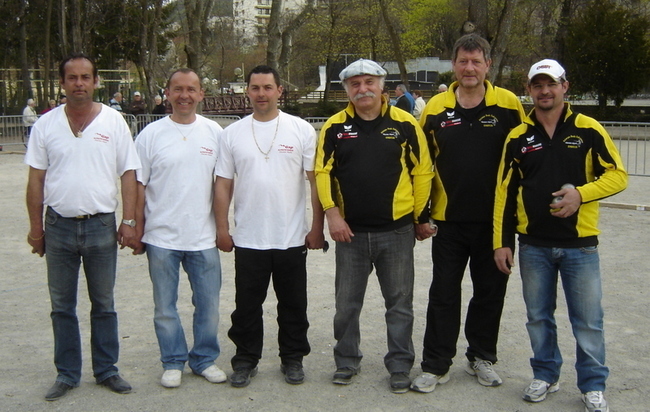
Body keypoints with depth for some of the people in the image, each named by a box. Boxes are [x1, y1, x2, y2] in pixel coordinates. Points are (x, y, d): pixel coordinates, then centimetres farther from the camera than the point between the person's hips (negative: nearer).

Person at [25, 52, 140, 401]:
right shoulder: (46, 124, 1)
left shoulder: (114, 122, -1)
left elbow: (128, 175, -1)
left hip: (101, 226, -1)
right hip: (59, 227, 1)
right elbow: (36, 179, 3)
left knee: (103, 304, 11)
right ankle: (67, 374, 23)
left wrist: (129, 222, -7)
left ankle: (106, 370, 24)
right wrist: (35, 228, 1)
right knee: (62, 306, 11)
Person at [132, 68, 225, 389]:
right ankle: (173, 362, 25)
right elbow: (139, 185, 0)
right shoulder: (151, 135, -2)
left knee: (208, 304, 9)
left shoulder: (214, 133, 3)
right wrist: (137, 230, -2)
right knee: (165, 307, 9)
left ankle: (205, 359, 26)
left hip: (203, 238, 1)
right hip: (161, 238, -1)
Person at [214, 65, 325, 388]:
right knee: (247, 304, 11)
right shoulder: (233, 133, 3)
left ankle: (293, 358, 28)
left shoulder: (301, 130, -2)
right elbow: (223, 185, 4)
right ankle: (245, 359, 26)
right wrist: (222, 229, 0)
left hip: (292, 238, -1)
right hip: (247, 239, 1)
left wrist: (317, 228, -4)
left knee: (293, 304, 12)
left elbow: (316, 180, -1)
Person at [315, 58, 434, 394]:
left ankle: (400, 365, 22)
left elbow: (422, 171, 2)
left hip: (397, 231, -1)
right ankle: (347, 361, 29)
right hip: (350, 232, 2)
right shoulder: (335, 127, 1)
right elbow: (322, 172, 2)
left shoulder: (405, 124, -2)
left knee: (399, 303, 8)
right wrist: (332, 213, -8)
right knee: (347, 303, 12)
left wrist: (422, 218, 3)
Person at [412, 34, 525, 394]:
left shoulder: (509, 105, -4)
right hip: (449, 219, 1)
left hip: (495, 219, 0)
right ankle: (435, 364, 18)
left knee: (490, 291, 12)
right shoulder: (435, 108, 0)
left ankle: (482, 357, 30)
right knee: (443, 294, 7)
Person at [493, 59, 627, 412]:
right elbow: (505, 191, 6)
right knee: (538, 316, 13)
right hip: (533, 244, 2)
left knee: (588, 320, 5)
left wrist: (581, 194, -20)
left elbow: (617, 175, -3)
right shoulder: (518, 137, 4)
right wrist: (502, 242, 2)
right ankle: (545, 375, 31)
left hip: (579, 243, -2)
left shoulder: (589, 129, -2)